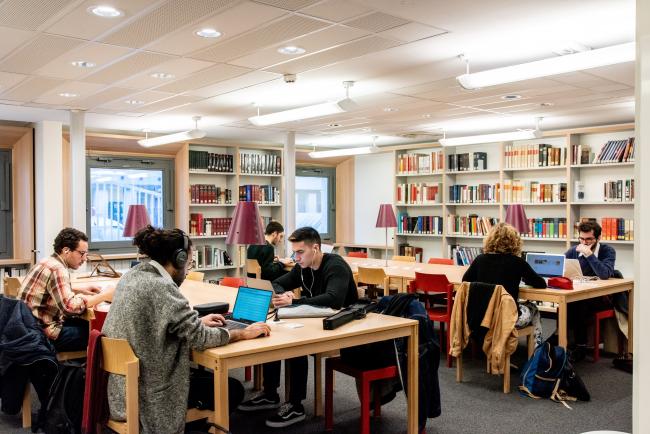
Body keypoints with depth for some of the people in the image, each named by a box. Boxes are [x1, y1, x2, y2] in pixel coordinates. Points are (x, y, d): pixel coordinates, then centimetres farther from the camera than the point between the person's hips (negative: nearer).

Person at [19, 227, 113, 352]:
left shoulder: (48, 262, 10)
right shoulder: (57, 269, -19)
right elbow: (70, 307, -31)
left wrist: (80, 290, 16)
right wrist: (103, 296, -21)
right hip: (43, 334, -10)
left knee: (87, 325, 16)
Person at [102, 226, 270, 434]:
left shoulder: (132, 275, 3)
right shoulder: (161, 287, -24)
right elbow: (200, 338, -22)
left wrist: (197, 321, 14)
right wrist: (244, 333, -8)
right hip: (147, 395, -9)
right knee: (233, 389, 5)